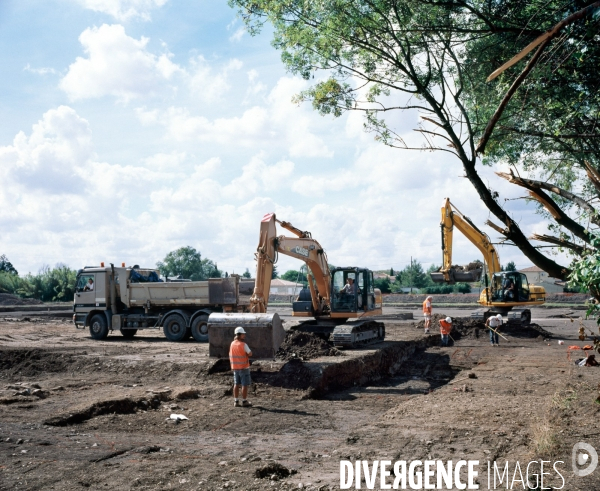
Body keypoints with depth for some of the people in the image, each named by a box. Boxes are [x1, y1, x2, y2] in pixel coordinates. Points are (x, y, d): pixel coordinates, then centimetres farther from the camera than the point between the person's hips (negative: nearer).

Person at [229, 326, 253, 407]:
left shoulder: (232, 344, 2)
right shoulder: (243, 344, -18)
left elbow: (230, 355, 8)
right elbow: (250, 354, -11)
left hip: (235, 367, 7)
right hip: (244, 367, -7)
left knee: (236, 384, 12)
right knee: (245, 385, 2)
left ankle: (236, 401, 14)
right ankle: (244, 402, 5)